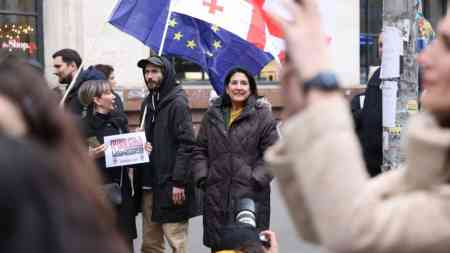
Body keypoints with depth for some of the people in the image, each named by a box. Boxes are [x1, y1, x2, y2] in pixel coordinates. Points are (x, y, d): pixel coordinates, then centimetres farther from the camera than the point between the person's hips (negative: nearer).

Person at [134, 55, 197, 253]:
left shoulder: (177, 103, -8)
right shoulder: (147, 103, 15)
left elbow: (187, 144, -15)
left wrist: (178, 181, -19)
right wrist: (139, 178, 13)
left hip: (170, 186, -7)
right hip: (148, 185, 8)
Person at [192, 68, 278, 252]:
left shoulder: (262, 114, -1)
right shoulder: (213, 114, 10)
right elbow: (200, 150, 13)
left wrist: (257, 180, -11)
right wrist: (202, 177, 2)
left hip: (251, 194, -3)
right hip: (216, 195, 3)